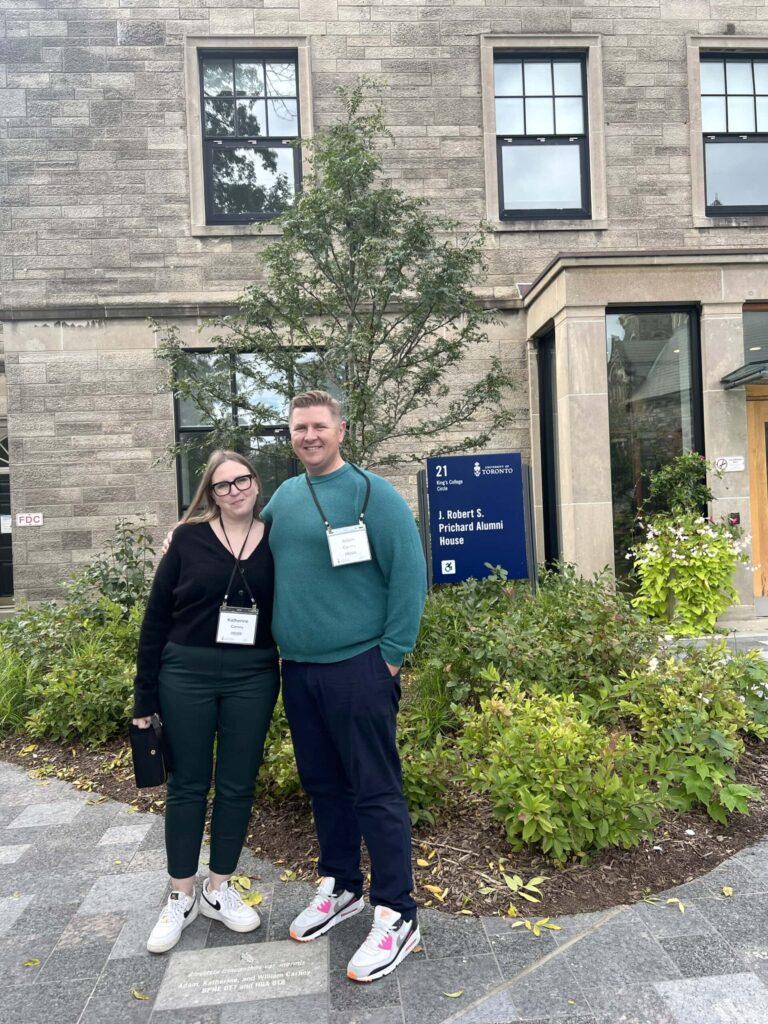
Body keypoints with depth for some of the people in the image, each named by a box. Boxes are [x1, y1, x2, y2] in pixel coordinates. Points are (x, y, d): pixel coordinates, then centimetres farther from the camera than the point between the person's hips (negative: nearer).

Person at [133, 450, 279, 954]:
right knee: (187, 784, 10)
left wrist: (287, 680, 1)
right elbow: (157, 616, -1)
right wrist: (145, 695, -1)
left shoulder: (276, 541, 1)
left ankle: (219, 889, 31)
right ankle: (182, 896, 28)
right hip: (187, 675, -1)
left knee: (237, 785, 11)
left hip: (252, 678, 1)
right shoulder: (189, 539, -2)